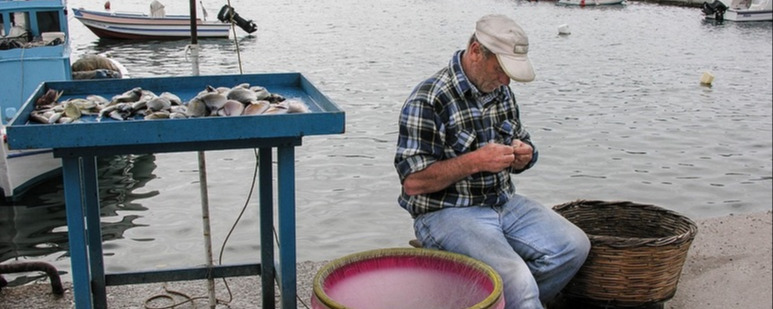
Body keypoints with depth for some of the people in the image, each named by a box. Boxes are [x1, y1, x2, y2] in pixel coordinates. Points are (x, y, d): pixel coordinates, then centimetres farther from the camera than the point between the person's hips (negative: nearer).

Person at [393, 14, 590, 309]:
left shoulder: (500, 91, 8)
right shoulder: (427, 101, -16)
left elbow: (522, 142, 22)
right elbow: (412, 182, -19)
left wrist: (524, 155, -2)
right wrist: (475, 161, -24)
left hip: (504, 203, 8)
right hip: (447, 214, -7)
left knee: (574, 246, -11)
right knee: (517, 280, -27)